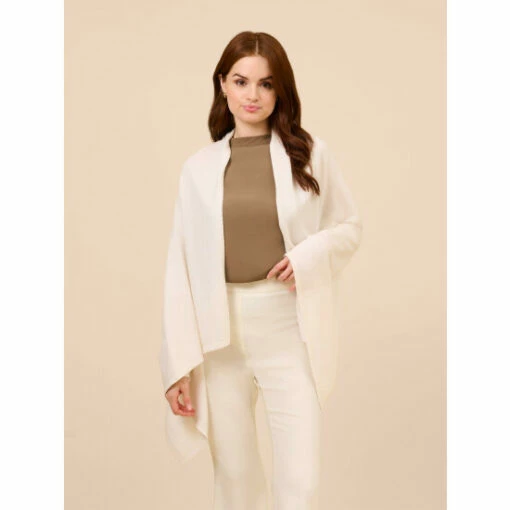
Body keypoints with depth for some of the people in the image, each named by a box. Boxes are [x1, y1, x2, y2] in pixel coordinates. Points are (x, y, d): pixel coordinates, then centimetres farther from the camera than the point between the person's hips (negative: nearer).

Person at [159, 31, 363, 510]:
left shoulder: (311, 153, 1)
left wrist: (311, 253, -12)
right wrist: (178, 361, -4)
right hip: (220, 334, 1)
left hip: (291, 329, -1)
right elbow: (181, 266, 1)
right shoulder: (198, 167, 3)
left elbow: (350, 226, 11)